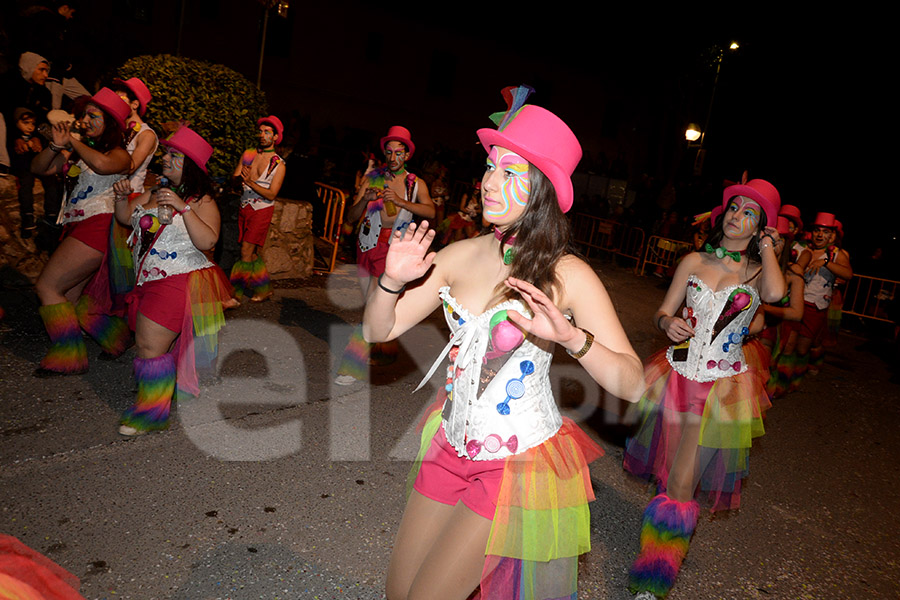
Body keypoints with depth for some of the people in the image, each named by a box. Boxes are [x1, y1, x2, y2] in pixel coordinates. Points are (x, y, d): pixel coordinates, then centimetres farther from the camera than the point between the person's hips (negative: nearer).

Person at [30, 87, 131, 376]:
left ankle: (69, 357, -5)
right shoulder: (76, 151, 19)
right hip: (75, 228, 8)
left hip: (97, 225, -8)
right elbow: (38, 168, 17)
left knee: (47, 287, -11)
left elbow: (101, 164, -27)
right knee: (68, 299, 5)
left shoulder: (119, 154, -3)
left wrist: (74, 141, -10)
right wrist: (57, 145, 0)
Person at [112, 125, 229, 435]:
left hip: (179, 283, -8)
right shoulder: (154, 192, 12)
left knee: (150, 346, -7)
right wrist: (122, 197, -1)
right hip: (150, 283, 8)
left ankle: (151, 413, 8)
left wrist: (184, 207, -29)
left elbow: (207, 241, -23)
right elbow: (125, 218, 19)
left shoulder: (202, 201, -9)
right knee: (146, 344, 15)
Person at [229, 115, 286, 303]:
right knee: (254, 252, 9)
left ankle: (237, 290, 0)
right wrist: (239, 178, -20)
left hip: (262, 210, -5)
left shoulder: (279, 164, -4)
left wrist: (250, 182, -23)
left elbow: (271, 194, -12)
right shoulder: (248, 154, 8)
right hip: (244, 207, 5)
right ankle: (263, 289, 22)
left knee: (246, 252, -10)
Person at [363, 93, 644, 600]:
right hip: (452, 446, 5)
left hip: (520, 462, -4)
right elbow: (379, 330, 1)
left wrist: (572, 337, -36)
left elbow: (632, 384, -19)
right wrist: (393, 281, -18)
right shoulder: (460, 256, -4)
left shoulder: (568, 276, -16)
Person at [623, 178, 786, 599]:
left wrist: (767, 247, -8)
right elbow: (662, 313, 6)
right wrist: (668, 322, -18)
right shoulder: (695, 262, 5)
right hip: (678, 373, 3)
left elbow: (774, 293, -25)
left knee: (681, 485, -7)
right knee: (667, 468, 19)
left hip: (722, 386, -3)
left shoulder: (758, 270, 0)